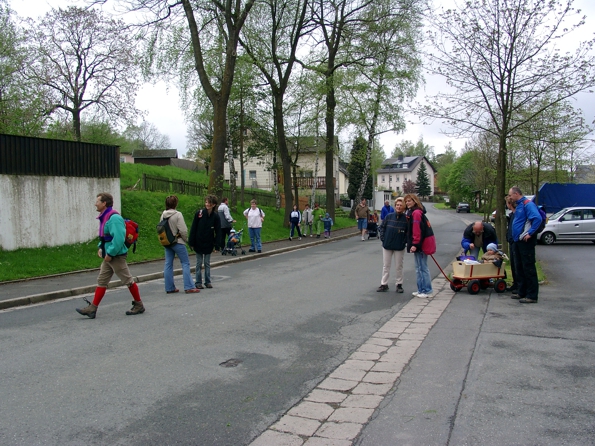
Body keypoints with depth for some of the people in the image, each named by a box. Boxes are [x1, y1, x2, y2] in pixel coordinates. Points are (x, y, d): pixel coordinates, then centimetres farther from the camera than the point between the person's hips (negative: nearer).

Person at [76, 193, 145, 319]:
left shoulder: (114, 218, -20)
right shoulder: (104, 217, 12)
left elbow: (118, 238, -28)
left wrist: (110, 253, -23)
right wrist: (101, 248, 11)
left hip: (116, 256, -10)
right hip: (108, 256, 10)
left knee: (128, 280, 1)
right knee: (101, 281, 10)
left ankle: (139, 306, 14)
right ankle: (92, 308, 14)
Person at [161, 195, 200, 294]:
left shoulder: (163, 215, 4)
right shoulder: (177, 214, -16)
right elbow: (183, 230, -17)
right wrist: (186, 239, -1)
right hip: (177, 242, -7)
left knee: (168, 264, 9)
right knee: (185, 263, 0)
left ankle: (169, 287, 13)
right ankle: (189, 287, -3)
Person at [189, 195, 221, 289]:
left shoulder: (215, 216, -6)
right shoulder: (199, 213, -10)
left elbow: (218, 231, -2)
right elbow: (193, 228, -6)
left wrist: (217, 245, -7)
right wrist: (191, 242, -7)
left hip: (209, 244, 1)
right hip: (198, 243, -1)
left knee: (207, 263, 10)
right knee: (199, 263, 6)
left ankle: (208, 281, 19)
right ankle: (198, 282, 14)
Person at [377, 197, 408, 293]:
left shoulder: (406, 219, -8)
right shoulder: (389, 216, -3)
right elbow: (381, 227, 6)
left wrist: (405, 241, -9)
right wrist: (383, 238, -1)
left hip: (399, 247, -2)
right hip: (387, 245, 2)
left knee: (399, 266, 10)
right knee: (386, 265, 10)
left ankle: (399, 284, 21)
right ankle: (384, 284, 18)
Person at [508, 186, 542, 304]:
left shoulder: (528, 204, -14)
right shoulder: (519, 205, 16)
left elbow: (537, 218, -26)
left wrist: (530, 233, -24)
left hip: (526, 241, -10)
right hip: (518, 241, 10)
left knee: (528, 268, -5)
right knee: (520, 268, 15)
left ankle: (532, 295, 0)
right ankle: (522, 292, 24)